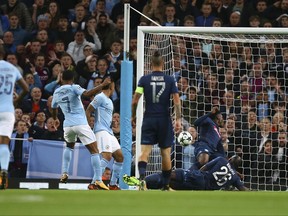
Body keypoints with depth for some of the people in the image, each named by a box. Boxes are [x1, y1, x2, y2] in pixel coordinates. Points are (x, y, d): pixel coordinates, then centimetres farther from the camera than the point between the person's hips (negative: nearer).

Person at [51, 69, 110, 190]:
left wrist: (55, 119, 51)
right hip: (81, 124, -5)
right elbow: (87, 94, -23)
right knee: (94, 151, -3)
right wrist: (102, 85, -18)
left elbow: (53, 109, 31)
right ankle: (97, 180, -16)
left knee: (69, 146, 34)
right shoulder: (74, 88, -4)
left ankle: (64, 174, 22)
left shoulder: (56, 92, 13)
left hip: (68, 125, 5)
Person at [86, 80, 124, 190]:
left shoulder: (109, 101, 22)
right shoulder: (100, 97, -6)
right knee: (107, 156, -23)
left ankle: (113, 184, 15)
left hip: (109, 132, 10)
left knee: (119, 156, 10)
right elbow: (88, 111, -11)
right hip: (101, 131, -10)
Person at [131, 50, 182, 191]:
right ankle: (165, 186, 18)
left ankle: (142, 177, -31)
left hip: (149, 120, -1)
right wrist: (178, 120, -5)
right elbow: (177, 101, -6)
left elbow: (135, 101, -3)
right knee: (166, 153, 11)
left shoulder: (144, 79, -1)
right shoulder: (170, 80, 0)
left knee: (145, 151, -5)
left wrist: (133, 116, 10)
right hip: (164, 120, 1)